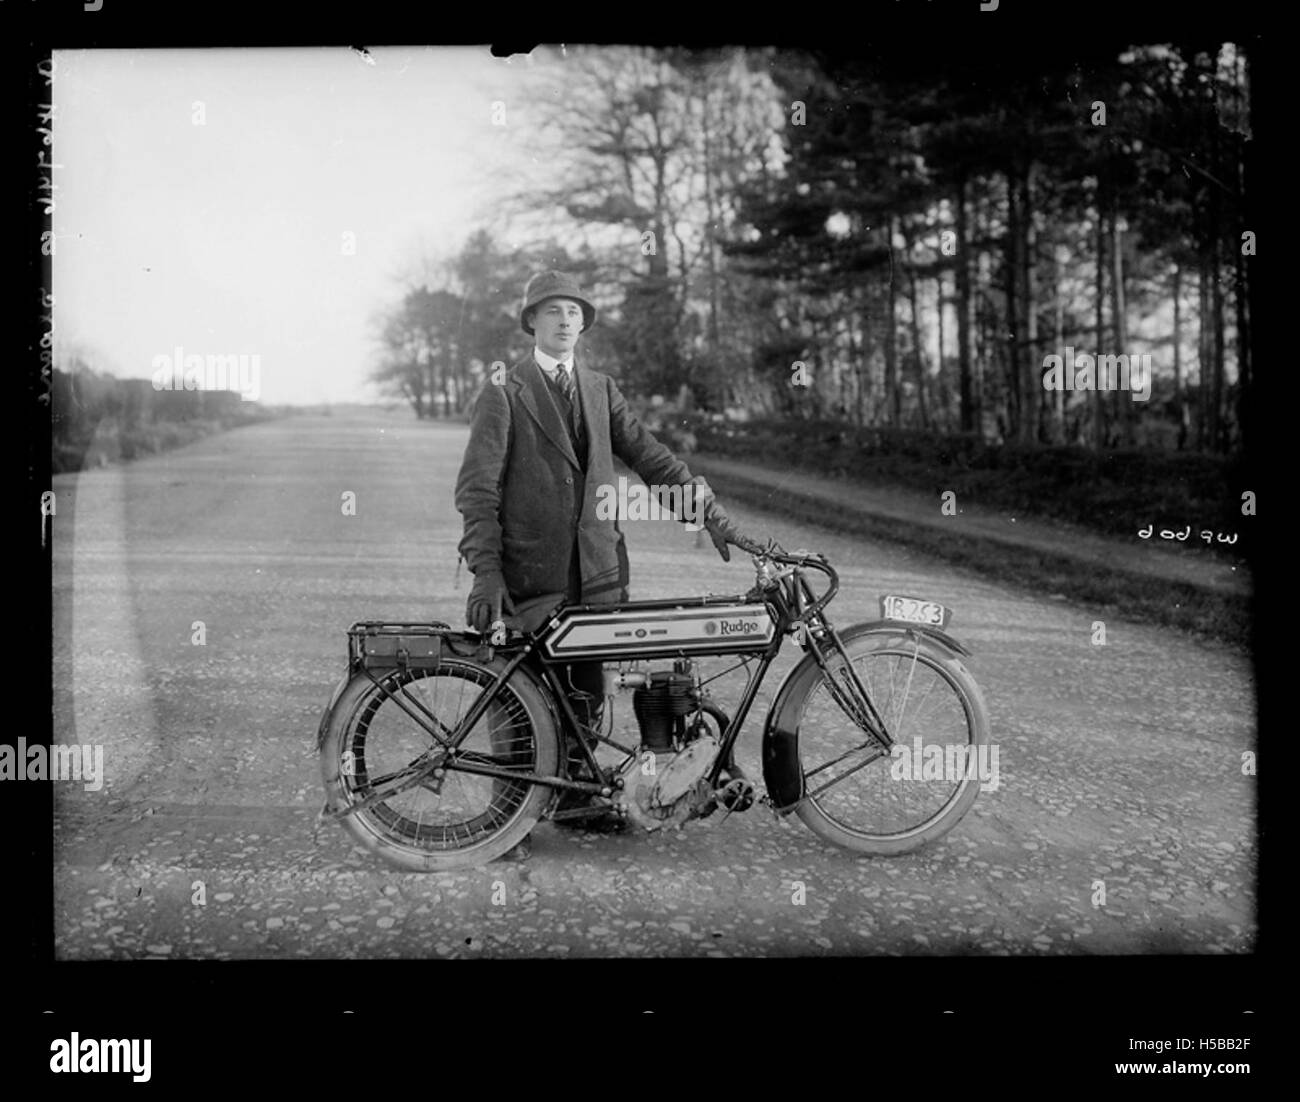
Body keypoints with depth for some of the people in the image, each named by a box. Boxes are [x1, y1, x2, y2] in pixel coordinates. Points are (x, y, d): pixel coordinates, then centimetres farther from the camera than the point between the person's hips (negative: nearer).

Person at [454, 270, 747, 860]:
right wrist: (486, 573, -15)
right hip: (533, 573, -5)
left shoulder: (599, 389, 14)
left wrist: (708, 507, 0)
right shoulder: (504, 393, -2)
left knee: (586, 694, 11)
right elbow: (477, 488, -7)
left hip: (597, 568, 5)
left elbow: (646, 453, 11)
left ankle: (576, 798, 26)